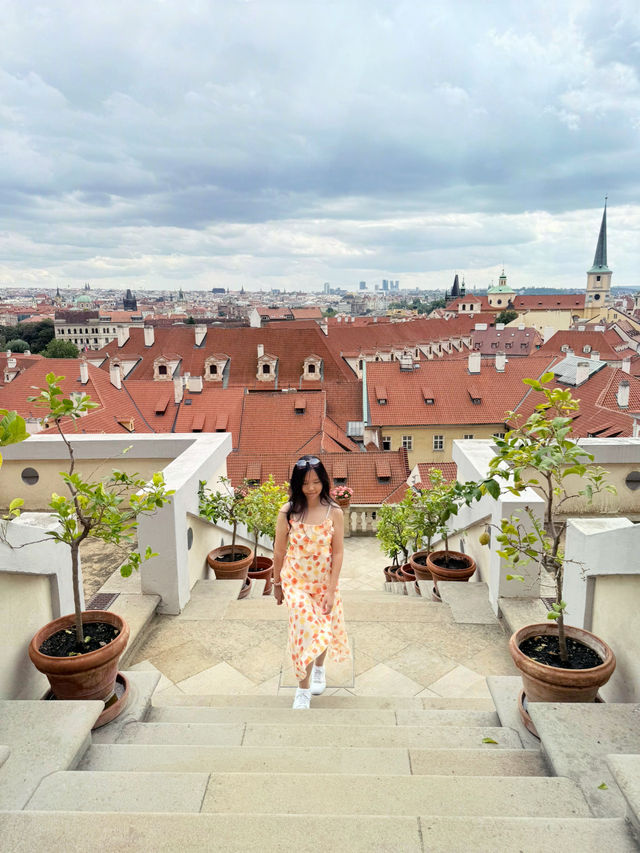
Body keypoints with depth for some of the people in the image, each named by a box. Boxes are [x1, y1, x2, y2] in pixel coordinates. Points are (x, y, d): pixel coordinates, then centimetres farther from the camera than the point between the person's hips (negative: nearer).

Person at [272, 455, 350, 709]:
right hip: (296, 580, -1)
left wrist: (331, 590, -12)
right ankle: (303, 690, 13)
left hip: (324, 580, 1)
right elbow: (279, 551, -2)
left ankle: (319, 669, 48)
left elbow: (337, 554, -9)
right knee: (305, 630, -7)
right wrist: (277, 583, 6)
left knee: (324, 627, 17)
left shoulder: (334, 513, -11)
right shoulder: (288, 512, -12)